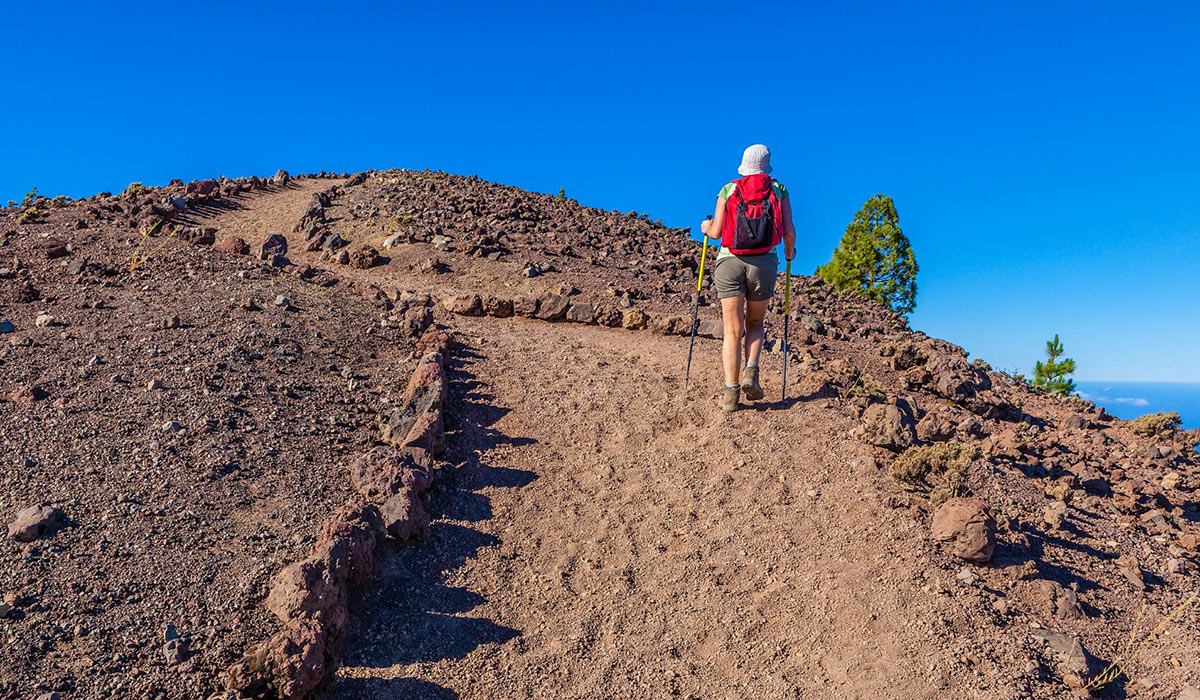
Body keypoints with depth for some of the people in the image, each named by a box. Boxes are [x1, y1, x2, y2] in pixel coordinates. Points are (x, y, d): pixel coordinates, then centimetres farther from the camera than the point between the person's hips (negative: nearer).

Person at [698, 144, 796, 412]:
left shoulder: (728, 190, 10)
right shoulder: (779, 190, 11)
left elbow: (716, 231, 2)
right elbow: (789, 232, 3)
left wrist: (706, 227, 25)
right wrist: (790, 252, 24)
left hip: (730, 261, 0)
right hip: (764, 263, 0)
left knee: (733, 330, 1)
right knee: (755, 323, 20)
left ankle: (731, 391, -8)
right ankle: (751, 371, -3)